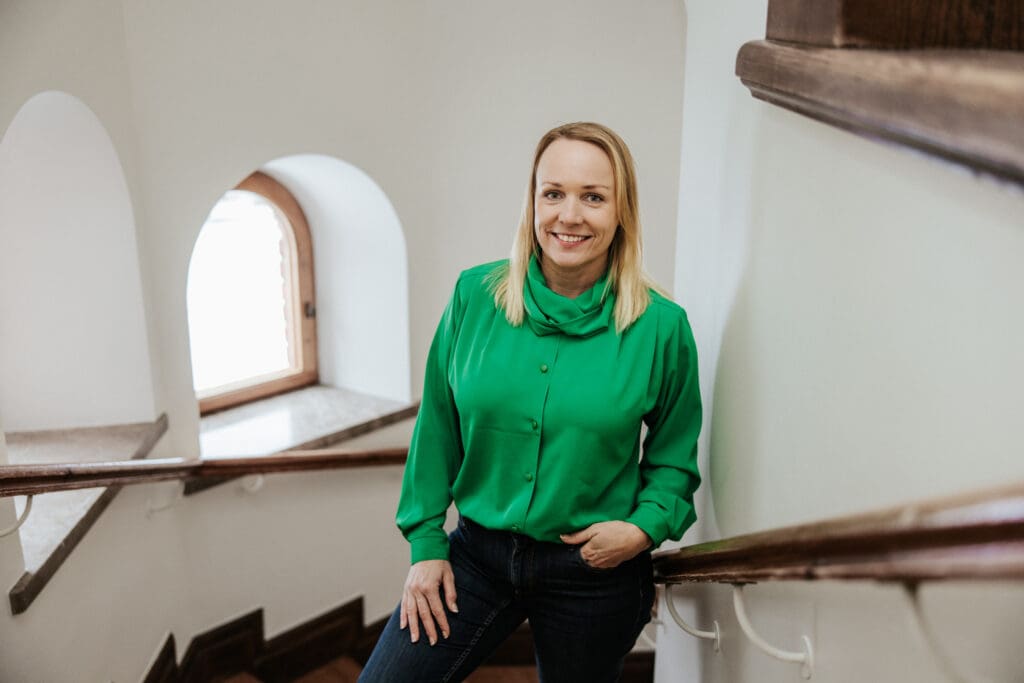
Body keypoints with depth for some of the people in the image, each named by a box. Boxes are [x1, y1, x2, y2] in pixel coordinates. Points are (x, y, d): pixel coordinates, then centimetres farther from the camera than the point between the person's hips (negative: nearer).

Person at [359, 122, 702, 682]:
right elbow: (437, 430, 1)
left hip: (594, 576, -1)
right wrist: (425, 542, 0)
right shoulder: (474, 295, -6)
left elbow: (673, 458, 2)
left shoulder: (661, 326, -10)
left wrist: (644, 527, -15)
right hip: (477, 554, 2)